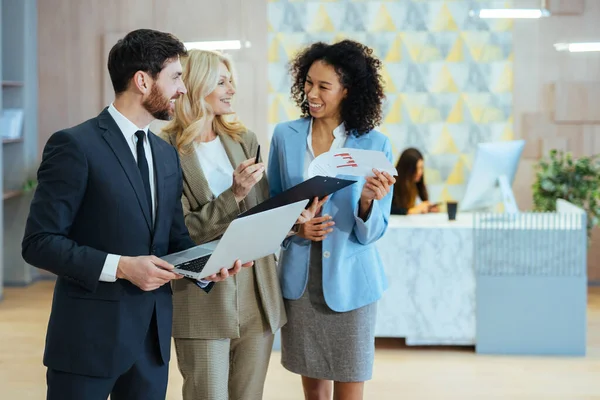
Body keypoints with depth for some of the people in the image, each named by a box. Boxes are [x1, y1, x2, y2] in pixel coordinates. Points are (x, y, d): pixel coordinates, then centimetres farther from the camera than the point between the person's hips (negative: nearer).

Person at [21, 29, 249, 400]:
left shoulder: (167, 154, 13)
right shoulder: (75, 145, -10)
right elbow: (39, 242, -14)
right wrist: (120, 266, -21)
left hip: (154, 332, 7)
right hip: (91, 333, -6)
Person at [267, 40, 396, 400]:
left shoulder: (375, 145, -8)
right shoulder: (285, 136, -2)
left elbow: (371, 233, -8)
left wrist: (368, 202, -28)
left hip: (349, 280, -2)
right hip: (299, 279, 2)